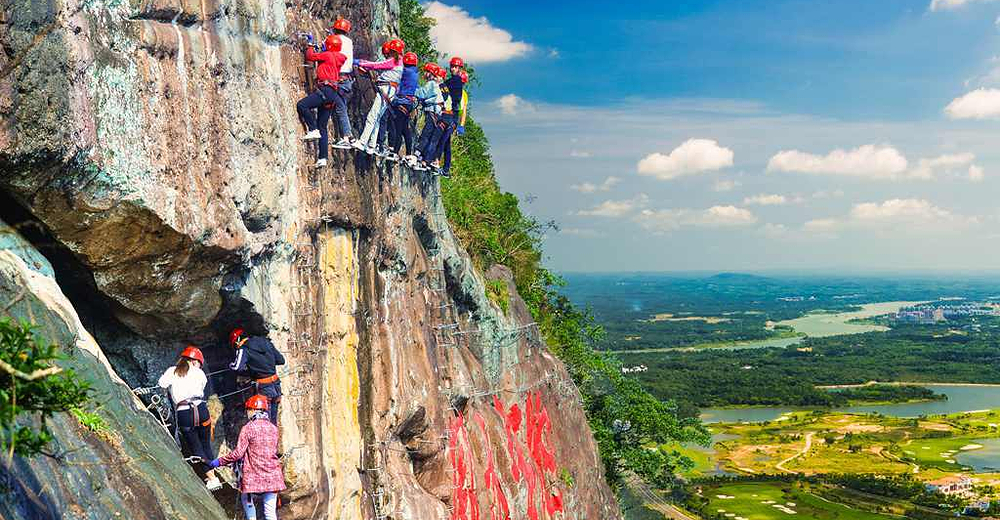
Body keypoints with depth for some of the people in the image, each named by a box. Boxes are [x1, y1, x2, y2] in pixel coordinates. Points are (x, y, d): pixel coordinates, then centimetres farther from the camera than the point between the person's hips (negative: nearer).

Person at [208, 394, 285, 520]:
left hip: (253, 476, -4)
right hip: (273, 476, 4)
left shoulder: (248, 428, -8)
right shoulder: (273, 428, 8)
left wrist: (219, 461, 0)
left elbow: (238, 453, -12)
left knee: (246, 500, 23)